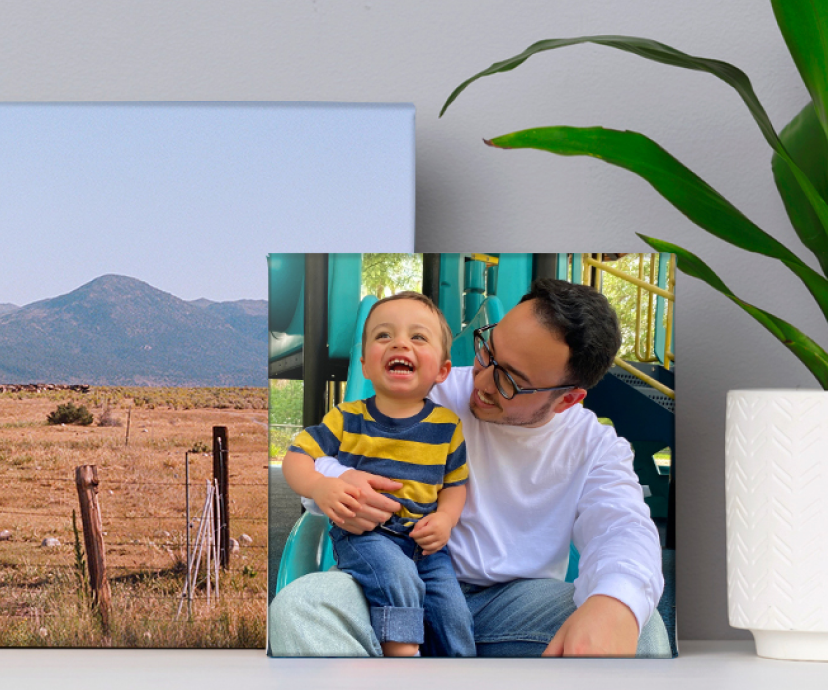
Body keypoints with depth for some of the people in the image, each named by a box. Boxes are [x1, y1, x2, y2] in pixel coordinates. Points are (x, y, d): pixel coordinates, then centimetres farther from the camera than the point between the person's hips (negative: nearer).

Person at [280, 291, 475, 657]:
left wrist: (445, 518, -8)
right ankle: (401, 650, -25)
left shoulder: (447, 425, 5)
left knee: (453, 613, -11)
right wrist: (320, 487, -22)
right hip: (363, 533, -3)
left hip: (422, 537, 3)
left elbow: (456, 482, 13)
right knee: (396, 575, -33)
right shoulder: (347, 419, 0)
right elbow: (296, 457, -1)